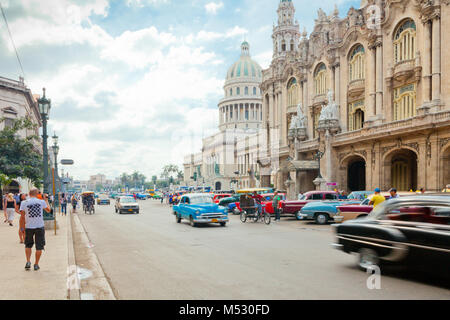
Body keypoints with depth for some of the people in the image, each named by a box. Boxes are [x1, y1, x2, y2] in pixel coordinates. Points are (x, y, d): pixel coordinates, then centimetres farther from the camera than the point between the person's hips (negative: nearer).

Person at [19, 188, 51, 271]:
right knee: (39, 247, 10)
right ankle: (36, 264, 14)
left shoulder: (24, 203, -4)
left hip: (29, 227, 1)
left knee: (28, 245, 21)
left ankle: (28, 262, 11)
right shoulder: (42, 202, -4)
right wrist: (46, 200, 24)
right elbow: (48, 210, 14)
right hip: (40, 226, -1)